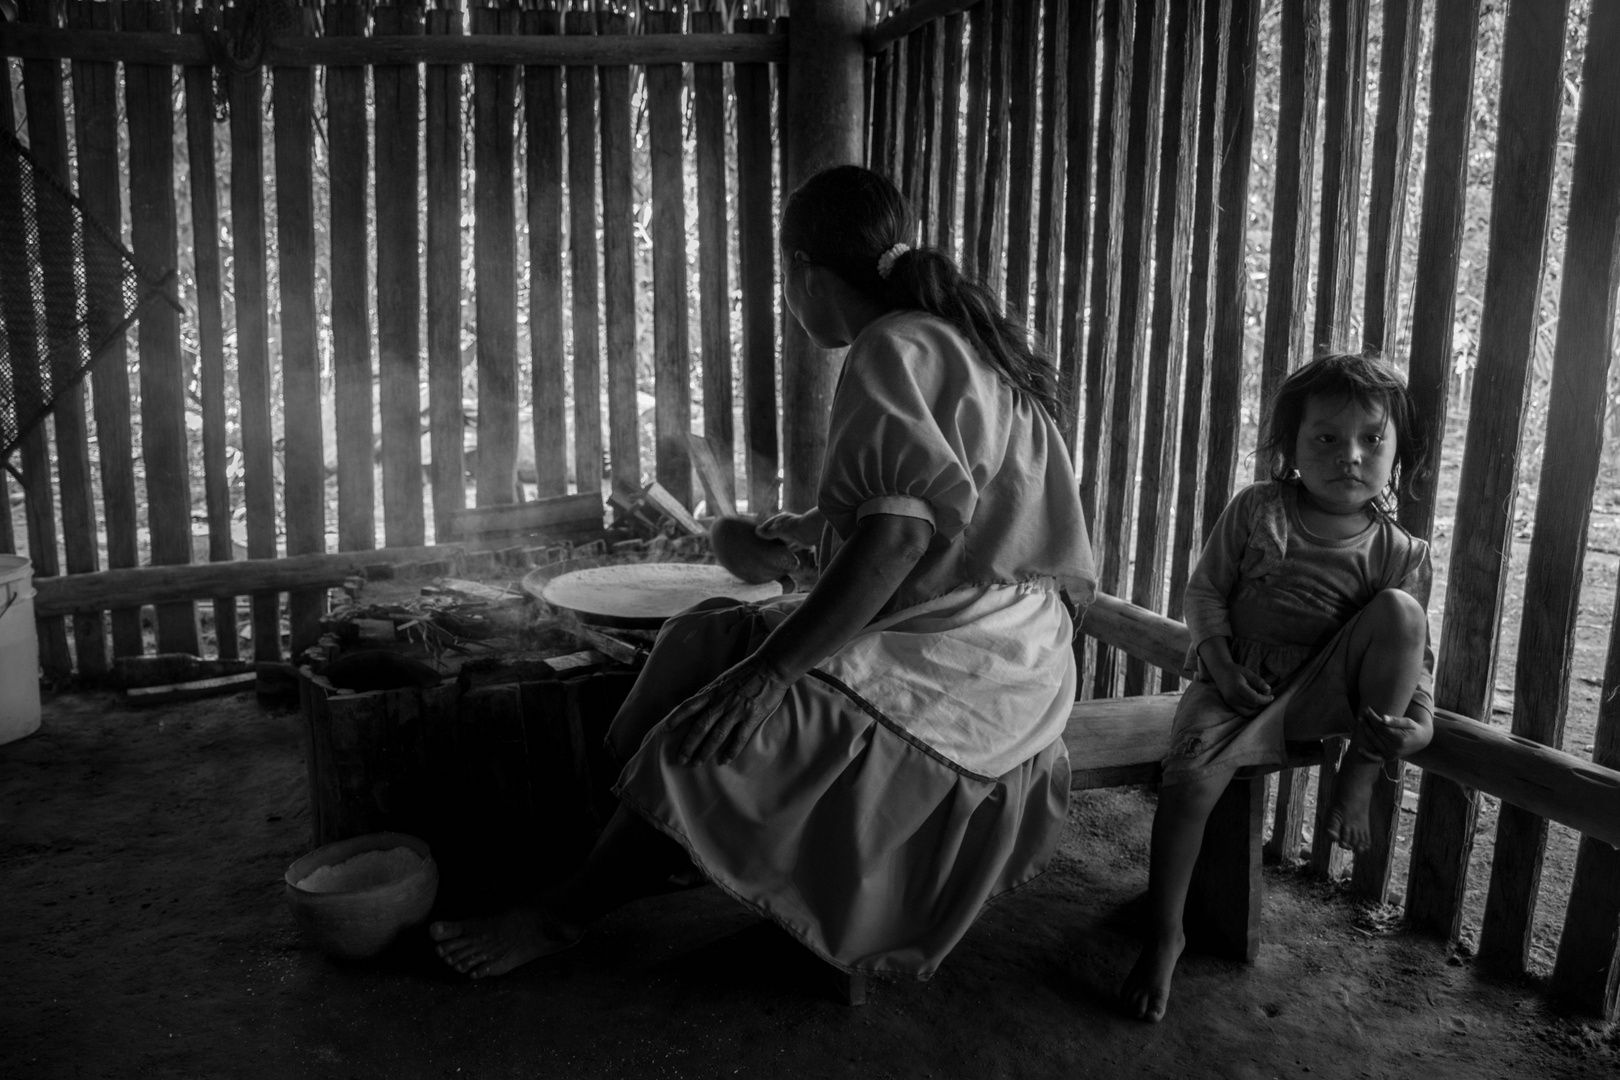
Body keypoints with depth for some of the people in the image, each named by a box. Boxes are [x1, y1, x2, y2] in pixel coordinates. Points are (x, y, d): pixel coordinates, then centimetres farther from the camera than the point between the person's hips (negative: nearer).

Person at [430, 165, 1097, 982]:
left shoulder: (893, 349, -16)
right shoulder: (950, 335, 15)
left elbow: (896, 539, -28)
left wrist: (763, 671, -26)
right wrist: (812, 529, 42)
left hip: (957, 661, -10)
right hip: (980, 643, 10)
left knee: (714, 738, -16)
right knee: (706, 641, 6)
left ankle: (561, 919, 2)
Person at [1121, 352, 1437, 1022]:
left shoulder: (1400, 553, -2)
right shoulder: (1256, 511, -2)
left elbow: (1415, 653, 1)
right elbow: (1205, 589, 2)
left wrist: (1418, 723, -18)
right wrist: (1220, 664, -13)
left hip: (1325, 691, 1)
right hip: (1243, 684, -1)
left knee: (1400, 609, -24)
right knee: (1193, 771, -30)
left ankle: (1358, 777, -10)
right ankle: (1163, 937, -12)